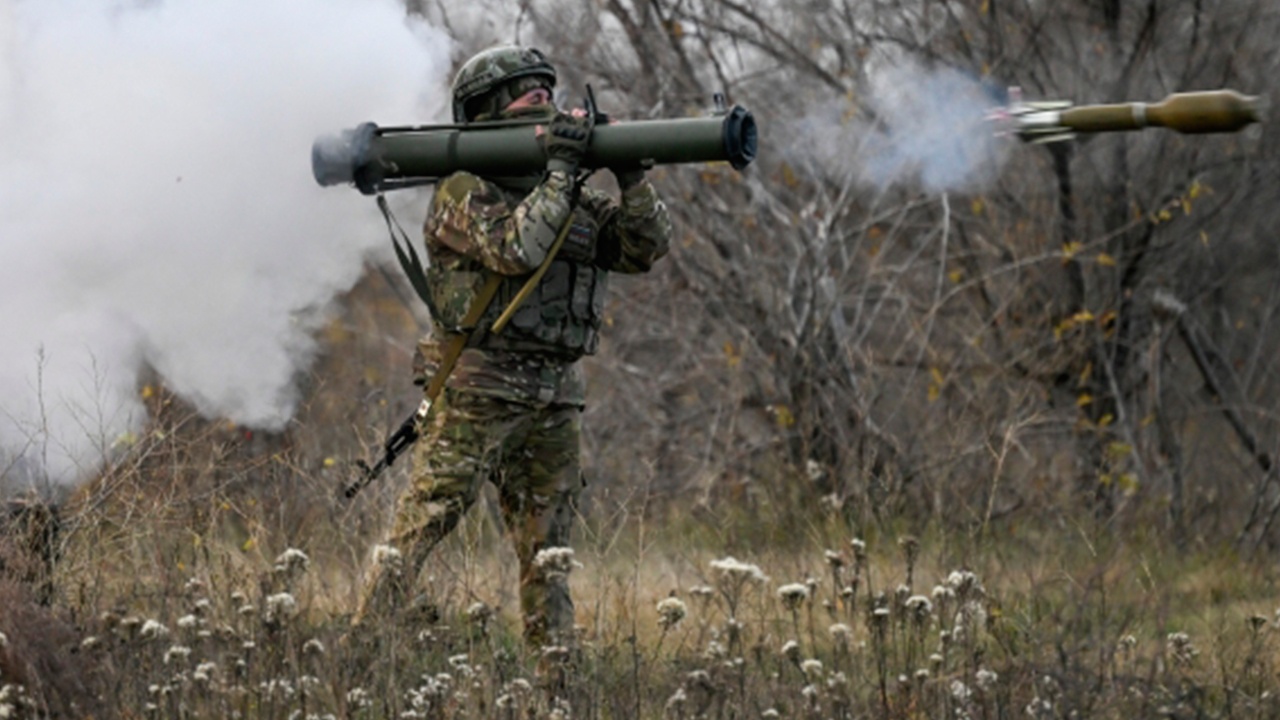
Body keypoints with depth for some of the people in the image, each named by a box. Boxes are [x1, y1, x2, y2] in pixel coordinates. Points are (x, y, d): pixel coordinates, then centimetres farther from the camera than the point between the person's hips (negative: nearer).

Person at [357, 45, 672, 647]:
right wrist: (560, 169, -18)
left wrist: (629, 177, -6)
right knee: (423, 523, -10)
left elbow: (648, 247, 8)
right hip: (477, 389, -7)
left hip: (554, 397, 7)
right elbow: (517, 248, -22)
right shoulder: (464, 194, -6)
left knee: (547, 544, 9)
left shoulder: (578, 201, 14)